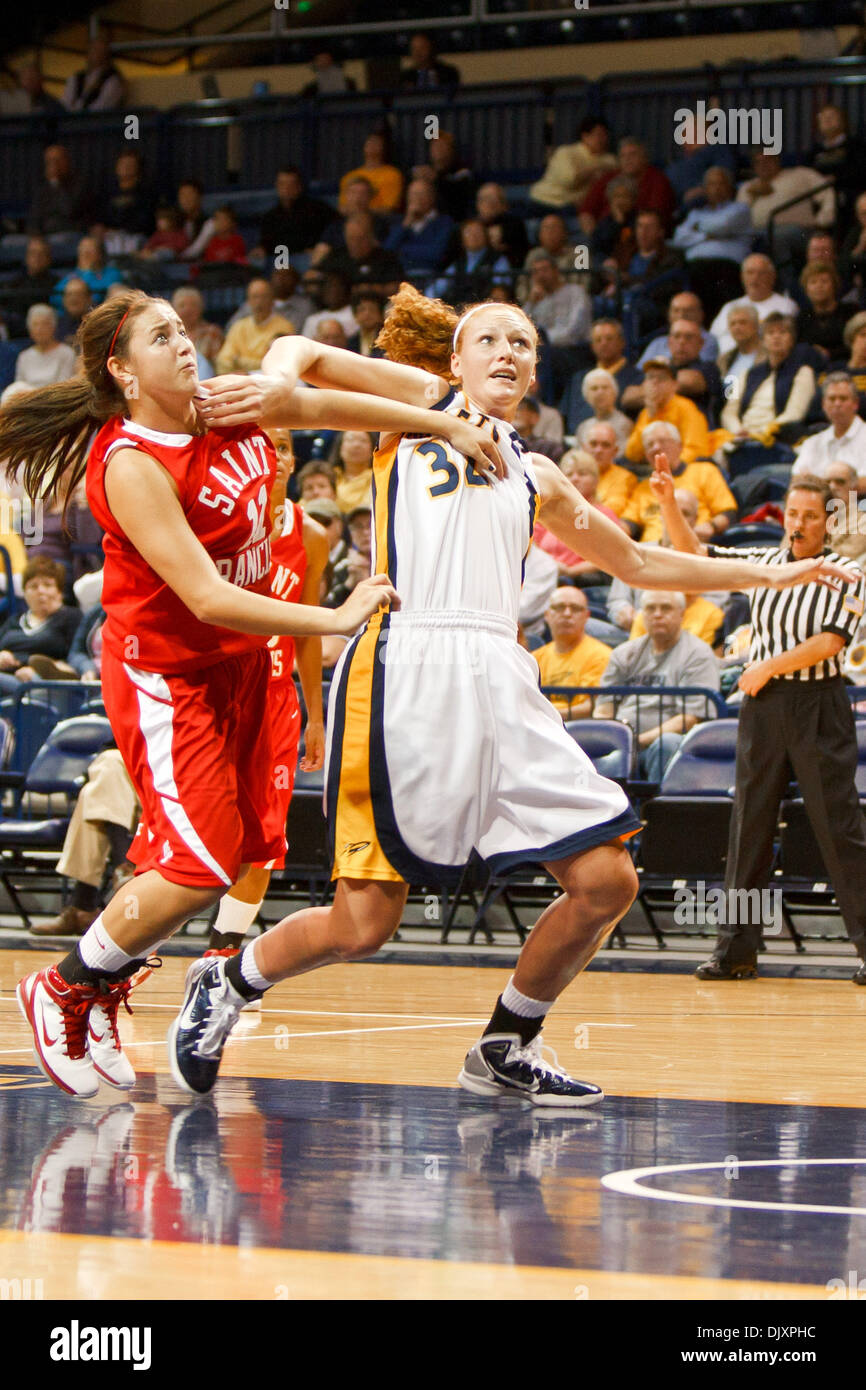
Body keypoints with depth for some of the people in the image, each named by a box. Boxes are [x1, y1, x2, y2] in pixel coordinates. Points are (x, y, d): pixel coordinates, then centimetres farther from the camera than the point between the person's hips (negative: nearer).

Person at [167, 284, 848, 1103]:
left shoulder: (534, 476, 27)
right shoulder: (421, 399, 15)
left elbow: (639, 563, 38)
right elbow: (302, 351, 11)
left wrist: (770, 575, 39)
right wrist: (281, 380, -14)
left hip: (502, 683, 6)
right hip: (406, 667, -6)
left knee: (606, 882, -4)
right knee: (363, 924, -9)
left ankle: (505, 1050, 17)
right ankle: (223, 985, 19)